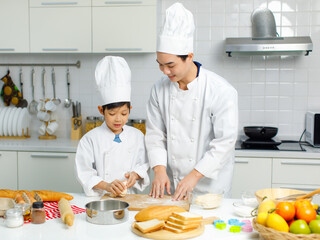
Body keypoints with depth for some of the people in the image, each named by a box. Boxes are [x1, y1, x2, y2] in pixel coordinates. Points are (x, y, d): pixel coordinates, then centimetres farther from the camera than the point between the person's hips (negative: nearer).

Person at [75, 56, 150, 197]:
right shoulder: (91, 139, -1)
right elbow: (84, 173, -4)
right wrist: (106, 185, -19)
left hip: (129, 197, 2)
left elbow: (144, 164, 14)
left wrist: (136, 174, -8)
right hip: (100, 199, -1)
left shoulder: (137, 136, 7)